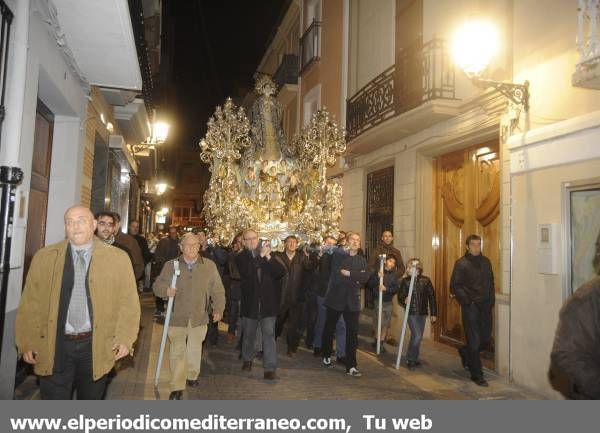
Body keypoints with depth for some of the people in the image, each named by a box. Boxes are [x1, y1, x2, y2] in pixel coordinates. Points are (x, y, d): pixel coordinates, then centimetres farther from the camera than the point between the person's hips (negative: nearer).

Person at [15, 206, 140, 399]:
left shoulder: (117, 258, -3)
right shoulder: (44, 257, 1)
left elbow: (128, 302, -2)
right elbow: (30, 303, 3)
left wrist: (125, 339, -9)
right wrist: (27, 342, -1)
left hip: (97, 346, 0)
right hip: (54, 346, 0)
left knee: (91, 399, 19)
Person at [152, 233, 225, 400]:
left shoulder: (210, 266, 0)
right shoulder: (170, 265, -2)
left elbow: (218, 290, 3)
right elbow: (157, 285, 3)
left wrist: (218, 308, -7)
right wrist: (165, 290, -19)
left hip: (199, 317, 1)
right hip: (177, 317, -1)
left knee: (195, 350, 15)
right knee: (177, 352, -1)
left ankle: (192, 376, 39)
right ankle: (177, 387, 9)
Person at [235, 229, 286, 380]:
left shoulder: (269, 254, 1)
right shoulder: (241, 257, -2)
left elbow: (282, 271, -11)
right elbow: (246, 271, -23)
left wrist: (268, 257, -22)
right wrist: (260, 255, -30)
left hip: (268, 302, 0)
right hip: (250, 303, 1)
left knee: (269, 334, -3)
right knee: (249, 334, 17)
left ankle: (270, 369, 1)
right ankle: (247, 359, 40)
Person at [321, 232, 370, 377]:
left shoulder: (362, 260, 9)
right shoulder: (338, 255, -1)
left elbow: (365, 277, -8)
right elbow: (337, 277, -14)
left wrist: (349, 274, -16)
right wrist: (356, 278, -8)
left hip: (352, 301, 2)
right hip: (335, 298, -2)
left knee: (353, 333, -4)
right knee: (329, 329, 13)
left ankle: (351, 366, 1)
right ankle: (327, 356, 33)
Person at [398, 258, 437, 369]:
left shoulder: (426, 280, -2)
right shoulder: (405, 281, -6)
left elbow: (432, 297, 1)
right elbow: (400, 297, -5)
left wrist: (433, 313, 0)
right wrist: (404, 301, -28)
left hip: (422, 313, 3)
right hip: (411, 312, -3)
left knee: (417, 336, 13)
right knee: (417, 335, -10)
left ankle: (413, 358, 29)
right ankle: (411, 359, 6)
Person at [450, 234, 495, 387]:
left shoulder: (486, 262, 11)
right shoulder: (461, 263, -6)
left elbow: (491, 282, 19)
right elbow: (454, 287, -7)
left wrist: (492, 299, 7)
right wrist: (466, 301, -15)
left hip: (485, 306, 5)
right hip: (470, 307, -5)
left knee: (486, 340, 10)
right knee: (474, 341, -1)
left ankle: (465, 352, 38)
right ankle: (476, 375, 12)